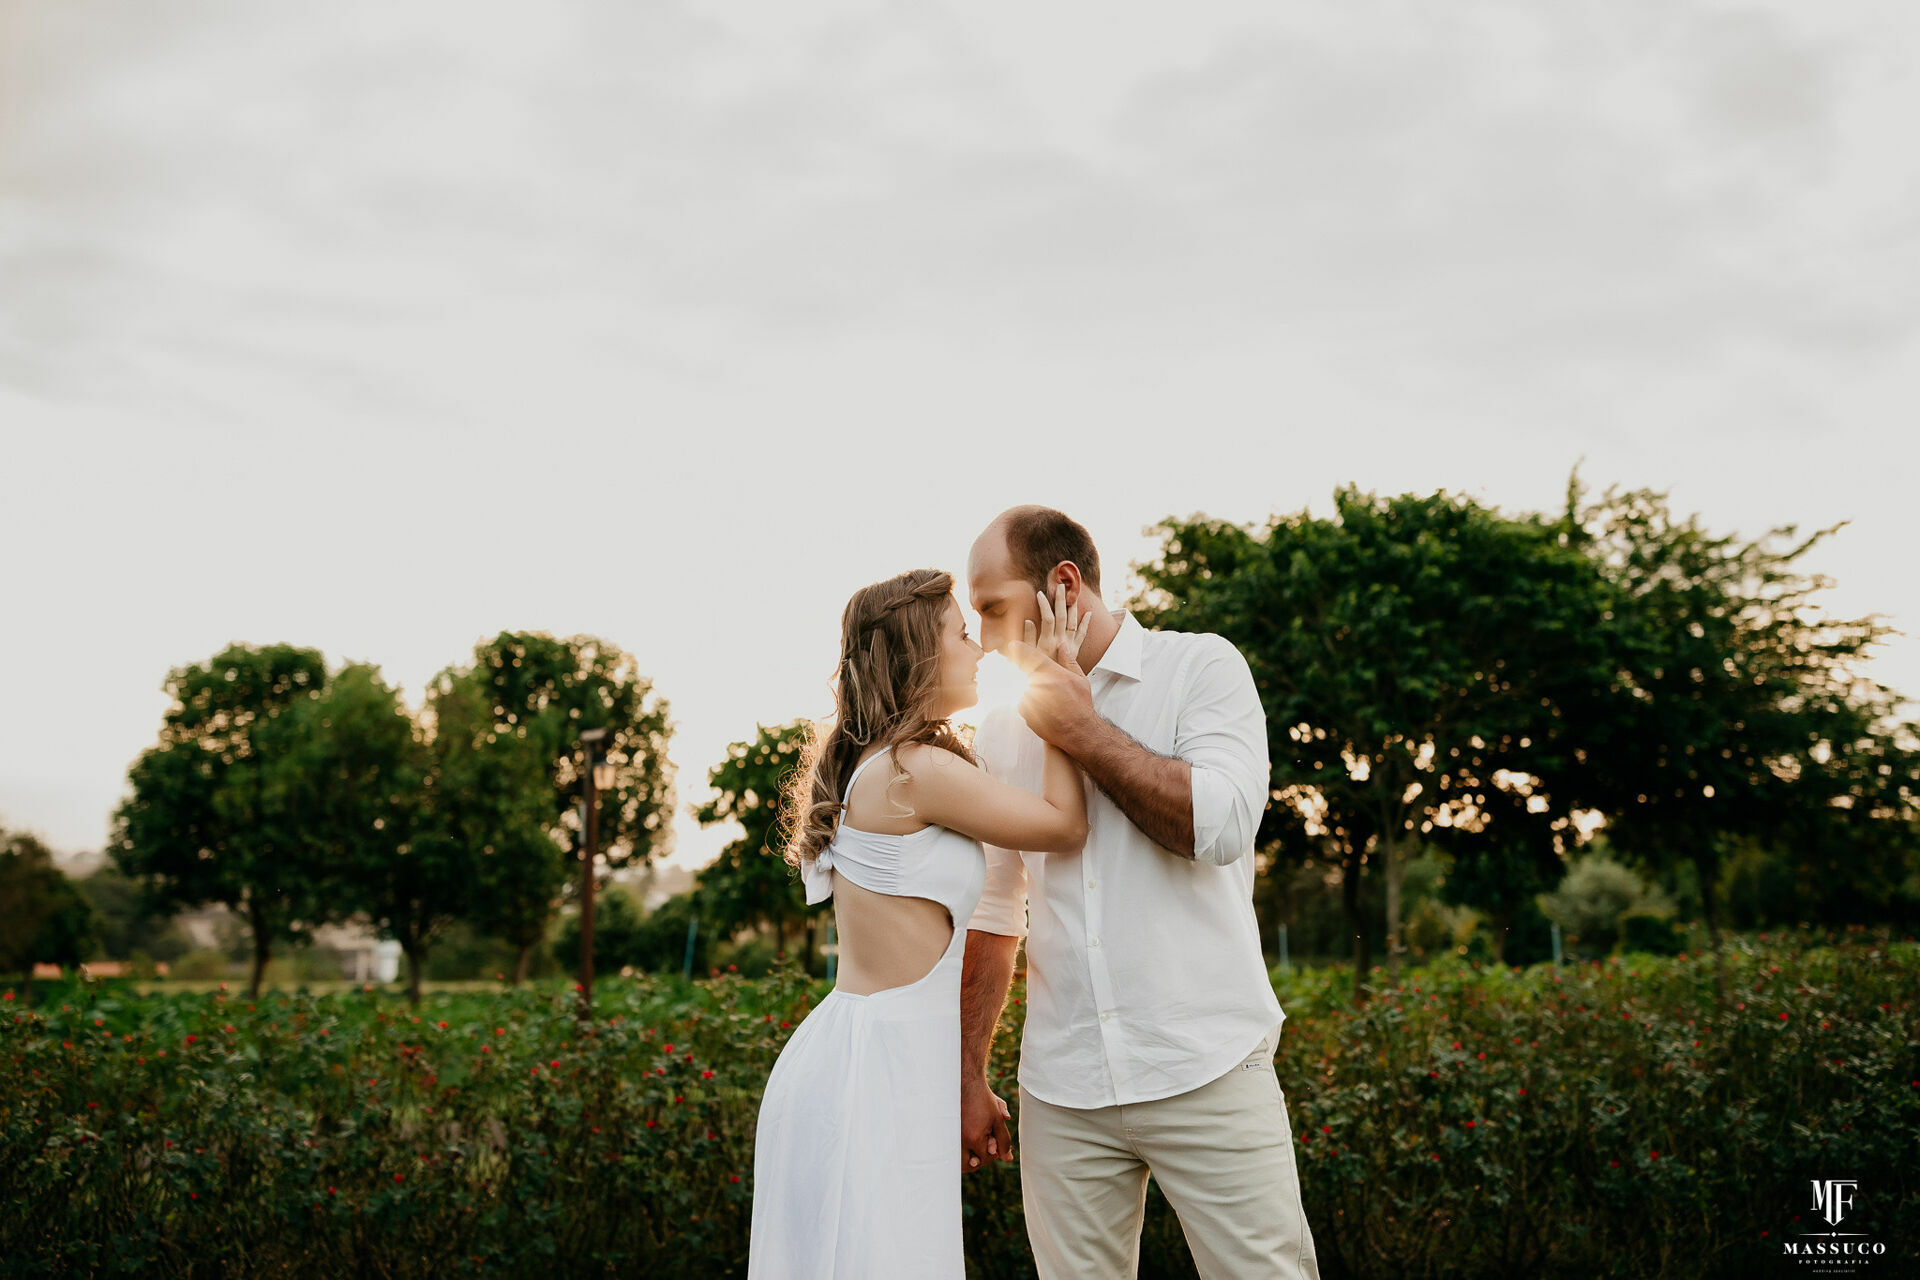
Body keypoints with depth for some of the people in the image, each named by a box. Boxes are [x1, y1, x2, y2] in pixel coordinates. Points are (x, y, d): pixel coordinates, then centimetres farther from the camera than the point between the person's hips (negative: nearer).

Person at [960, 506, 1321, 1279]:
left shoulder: (1200, 668, -1)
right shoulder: (1005, 725, 11)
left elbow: (1221, 825, -17)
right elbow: (991, 914, 15)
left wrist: (1083, 731, -10)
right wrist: (970, 1077, 13)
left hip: (1206, 1071, -3)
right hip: (1062, 1093, 4)